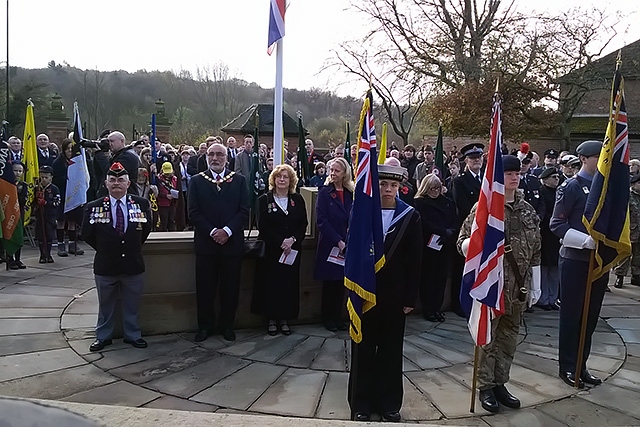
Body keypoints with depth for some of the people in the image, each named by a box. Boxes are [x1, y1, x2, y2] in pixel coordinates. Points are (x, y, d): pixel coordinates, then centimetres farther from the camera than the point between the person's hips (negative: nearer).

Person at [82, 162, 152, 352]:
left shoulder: (141, 204, -3)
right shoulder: (94, 207, -5)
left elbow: (146, 229, 9)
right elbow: (87, 234, 4)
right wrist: (104, 250, 6)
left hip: (133, 265, 0)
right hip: (105, 266, 0)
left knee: (132, 305, 13)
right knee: (105, 305, 15)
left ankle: (132, 335, 29)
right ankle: (103, 336, 30)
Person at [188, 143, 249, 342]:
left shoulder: (239, 180, 5)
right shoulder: (197, 181, 5)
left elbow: (244, 211, -1)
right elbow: (194, 212, -2)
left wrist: (227, 231, -13)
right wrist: (212, 232, -13)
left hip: (232, 242, 0)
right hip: (205, 242, 0)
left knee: (230, 288, 7)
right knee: (205, 288, 6)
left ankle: (227, 325, 22)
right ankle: (205, 326, 21)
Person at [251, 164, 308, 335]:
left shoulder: (298, 200, 8)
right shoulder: (264, 200, 1)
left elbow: (303, 225, 5)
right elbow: (263, 227, -7)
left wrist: (293, 240, -13)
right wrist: (281, 242, -16)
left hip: (293, 250, 2)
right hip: (270, 250, -2)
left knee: (289, 284, 5)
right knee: (271, 284, 1)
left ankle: (284, 318, 17)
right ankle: (272, 319, 14)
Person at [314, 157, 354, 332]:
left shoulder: (351, 194, 6)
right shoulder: (324, 192, -3)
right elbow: (322, 221, -11)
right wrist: (338, 241, -15)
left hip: (346, 246, 3)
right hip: (329, 245, -3)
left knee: (341, 284, 9)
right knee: (329, 283, 6)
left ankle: (338, 317, 21)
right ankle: (328, 318, 18)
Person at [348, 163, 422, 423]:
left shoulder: (410, 216, -2)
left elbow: (414, 261, -2)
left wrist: (411, 297, -5)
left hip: (395, 295, 1)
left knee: (391, 350, 11)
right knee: (363, 350, 9)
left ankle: (389, 403, 26)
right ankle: (361, 403, 22)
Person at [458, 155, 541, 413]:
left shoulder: (528, 211, 7)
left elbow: (535, 251, 13)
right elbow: (462, 245, -8)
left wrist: (535, 286, 12)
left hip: (518, 286, 5)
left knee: (509, 337, 13)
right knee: (487, 337, 5)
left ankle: (500, 383, 27)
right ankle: (486, 387, 18)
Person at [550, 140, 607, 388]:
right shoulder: (571, 186, -9)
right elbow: (557, 224, -13)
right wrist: (585, 240, -23)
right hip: (575, 260, -6)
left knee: (591, 316, 12)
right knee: (572, 315, 4)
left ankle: (580, 365, 25)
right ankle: (567, 367, 16)